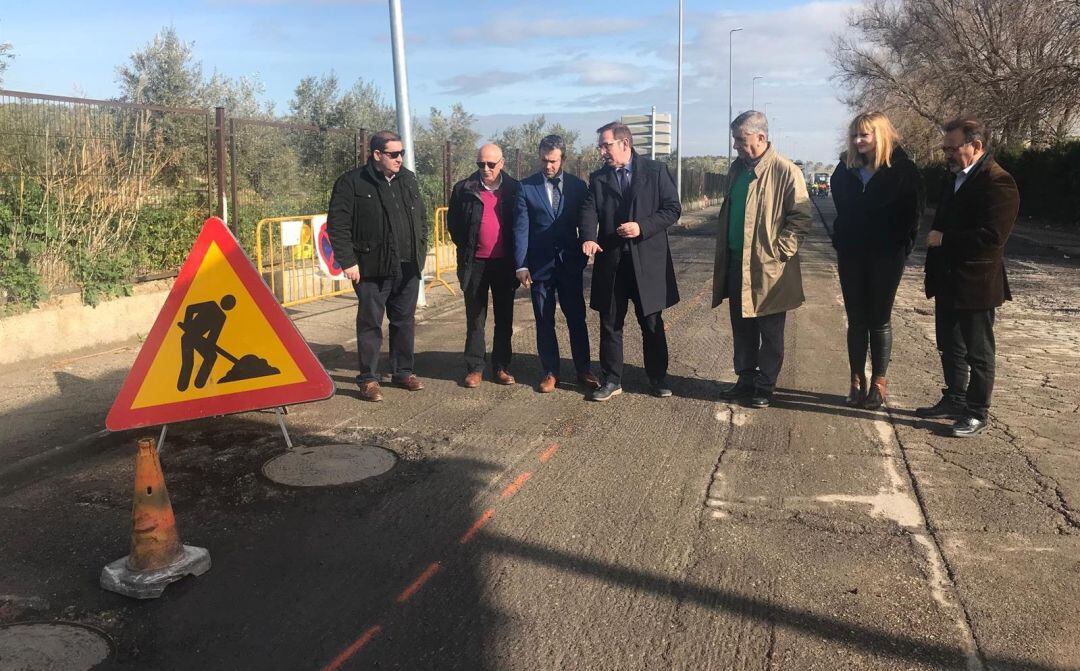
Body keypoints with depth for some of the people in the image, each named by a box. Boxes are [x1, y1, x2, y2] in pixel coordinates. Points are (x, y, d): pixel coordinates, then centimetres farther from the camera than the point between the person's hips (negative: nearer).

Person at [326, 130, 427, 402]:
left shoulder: (408, 180, 12)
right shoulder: (352, 183, -6)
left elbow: (421, 218, 20)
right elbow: (337, 224, -8)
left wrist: (421, 250, 11)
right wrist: (347, 262, -12)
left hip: (408, 267, 5)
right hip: (372, 268, -5)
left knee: (405, 321, 12)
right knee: (370, 323, 3)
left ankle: (403, 372, 26)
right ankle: (368, 379, 13)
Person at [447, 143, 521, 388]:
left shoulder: (513, 189, 1)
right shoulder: (464, 189, -1)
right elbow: (453, 223, 7)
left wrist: (516, 256, 2)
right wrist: (466, 249, 5)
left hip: (505, 263, 1)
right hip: (475, 263, -1)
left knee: (504, 318, 8)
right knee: (475, 318, 6)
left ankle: (501, 367, 17)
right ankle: (474, 368, 13)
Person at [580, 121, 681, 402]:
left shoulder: (656, 171, 1)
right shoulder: (598, 178, 9)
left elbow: (673, 208, -2)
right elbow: (589, 210, -4)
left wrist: (642, 227, -16)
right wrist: (589, 238, -24)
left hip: (648, 260, -2)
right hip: (610, 261, 3)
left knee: (652, 324, 8)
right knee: (609, 324, 8)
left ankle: (657, 378, 23)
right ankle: (612, 380, 19)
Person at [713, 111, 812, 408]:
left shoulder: (785, 171, -11)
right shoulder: (737, 168, 11)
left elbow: (800, 217, -12)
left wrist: (780, 251, -16)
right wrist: (723, 254, 13)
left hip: (768, 268, -7)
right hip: (736, 263, 7)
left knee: (770, 333, 6)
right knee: (741, 328, 14)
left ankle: (765, 387, 17)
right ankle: (746, 381, 27)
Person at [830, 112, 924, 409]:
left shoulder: (901, 169, -7)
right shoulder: (846, 167, 4)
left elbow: (912, 211, -5)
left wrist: (903, 244, -9)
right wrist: (840, 238, 9)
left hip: (886, 254, -4)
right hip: (851, 253, 4)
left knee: (879, 319, 4)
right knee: (856, 319, 7)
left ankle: (879, 383, 12)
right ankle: (857, 382, 15)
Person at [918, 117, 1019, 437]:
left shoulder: (998, 182, -17)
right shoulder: (954, 179, 11)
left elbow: (992, 236, -25)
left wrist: (944, 239, -18)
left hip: (975, 285, -8)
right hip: (947, 282, 8)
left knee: (978, 352, 5)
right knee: (950, 348, 18)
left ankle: (977, 414, 17)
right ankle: (954, 401, 33)